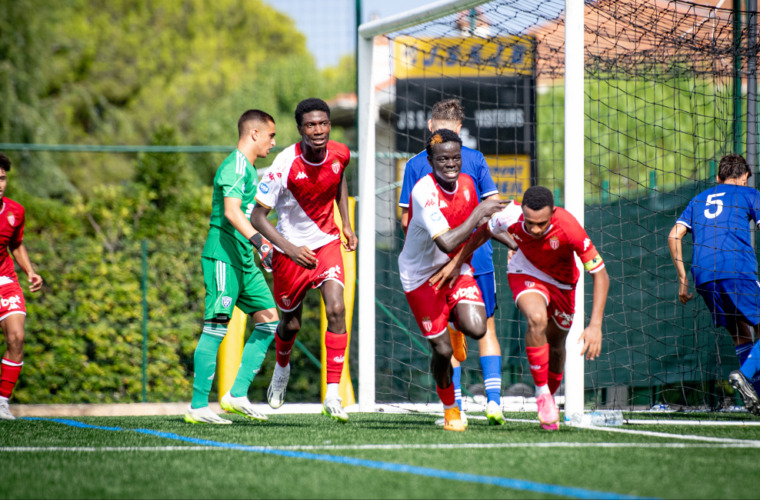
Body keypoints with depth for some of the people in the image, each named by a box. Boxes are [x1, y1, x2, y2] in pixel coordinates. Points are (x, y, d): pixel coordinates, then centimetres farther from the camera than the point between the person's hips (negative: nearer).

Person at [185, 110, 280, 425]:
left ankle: (237, 394, 5)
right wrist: (259, 241, -35)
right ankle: (198, 407, -7)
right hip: (223, 255, -10)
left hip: (243, 258, 10)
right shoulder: (236, 166, -12)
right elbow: (231, 211, -25)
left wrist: (263, 248, 34)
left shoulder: (248, 169, 21)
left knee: (269, 319, 5)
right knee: (216, 327, -10)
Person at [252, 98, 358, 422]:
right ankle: (282, 367, 51)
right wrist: (290, 249, -32)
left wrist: (346, 223, 12)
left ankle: (333, 396, -17)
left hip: (327, 243, 2)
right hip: (290, 249, -2)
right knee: (291, 324, 14)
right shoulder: (285, 165, -25)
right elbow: (258, 216, -21)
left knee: (336, 310, -19)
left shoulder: (340, 154, -11)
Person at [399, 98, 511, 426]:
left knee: (450, 336, 7)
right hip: (478, 257, 0)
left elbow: (406, 219, 0)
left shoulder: (415, 165, 0)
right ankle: (493, 399, -3)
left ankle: (456, 410, 3)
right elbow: (494, 205, -2)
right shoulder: (474, 159, 0)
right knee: (486, 329, 10)